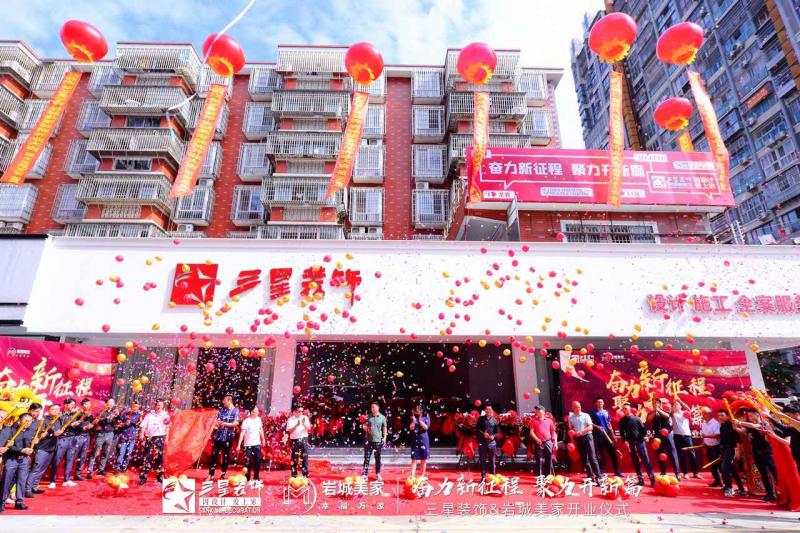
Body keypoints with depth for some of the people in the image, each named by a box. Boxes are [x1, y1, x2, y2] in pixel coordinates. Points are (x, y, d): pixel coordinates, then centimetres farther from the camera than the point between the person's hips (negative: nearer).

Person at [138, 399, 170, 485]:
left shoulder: (166, 416, 4)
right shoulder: (149, 415, 3)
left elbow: (167, 428, 8)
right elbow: (144, 426, 2)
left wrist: (166, 438, 3)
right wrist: (142, 434, -13)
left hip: (160, 438, 0)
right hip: (150, 437, 0)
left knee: (159, 457, 4)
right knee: (147, 457, -3)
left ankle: (160, 476, 13)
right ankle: (143, 477, 3)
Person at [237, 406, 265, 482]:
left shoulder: (259, 419, 3)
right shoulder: (246, 421, -13)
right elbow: (242, 433, -16)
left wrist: (263, 439, 18)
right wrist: (239, 445, -20)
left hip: (257, 444, 4)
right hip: (248, 444, -4)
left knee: (258, 460, 5)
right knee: (248, 462, 0)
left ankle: (256, 477, 19)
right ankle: (247, 478, 15)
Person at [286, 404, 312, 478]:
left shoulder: (305, 418, 5)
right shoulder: (291, 419, -2)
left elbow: (308, 428, -2)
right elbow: (290, 430, -11)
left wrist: (304, 424, -20)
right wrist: (297, 425, -23)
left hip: (304, 439, 2)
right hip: (295, 440, -2)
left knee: (305, 457, 4)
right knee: (294, 458, 2)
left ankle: (305, 474, 12)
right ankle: (294, 475, 12)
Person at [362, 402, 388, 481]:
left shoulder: (382, 417, 0)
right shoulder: (368, 416, 3)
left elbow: (385, 428, 6)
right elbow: (364, 426, 10)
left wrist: (384, 437, -1)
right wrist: (365, 427, -13)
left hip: (378, 440, 0)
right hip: (368, 440, 0)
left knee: (378, 458, 11)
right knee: (367, 457, 0)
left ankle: (378, 474, 24)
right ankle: (365, 474, 4)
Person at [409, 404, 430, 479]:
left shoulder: (426, 417, 1)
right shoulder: (413, 417, 3)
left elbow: (426, 427, -10)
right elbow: (411, 428, -4)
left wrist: (420, 420, -19)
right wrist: (414, 420, -18)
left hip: (423, 439, 0)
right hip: (415, 439, 0)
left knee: (424, 459, 7)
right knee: (414, 458, -4)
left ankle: (422, 476, 19)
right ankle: (412, 476, -6)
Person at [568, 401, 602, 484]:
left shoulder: (585, 415, -2)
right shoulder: (570, 418, 6)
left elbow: (590, 427, -8)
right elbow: (571, 429, 12)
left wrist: (582, 431, -21)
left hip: (587, 436, -4)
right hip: (578, 439, 4)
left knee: (592, 457, -9)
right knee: (584, 458, 8)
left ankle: (598, 476, -8)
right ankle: (590, 476, 19)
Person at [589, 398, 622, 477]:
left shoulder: (606, 412, 14)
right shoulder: (593, 412, 0)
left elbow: (609, 424, 16)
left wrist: (612, 434, 12)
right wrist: (598, 427, -19)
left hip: (607, 434, 4)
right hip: (598, 435, -4)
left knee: (612, 452, 4)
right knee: (599, 453, 0)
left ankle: (616, 470, 15)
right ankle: (600, 471, 8)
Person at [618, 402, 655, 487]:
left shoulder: (636, 418, 3)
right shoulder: (622, 421, 6)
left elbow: (643, 428, 1)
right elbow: (622, 432, 4)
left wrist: (645, 436, -14)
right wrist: (625, 441, -8)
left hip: (640, 441, -2)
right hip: (631, 443, 2)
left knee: (646, 460, -5)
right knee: (635, 462, 5)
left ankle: (652, 478, -1)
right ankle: (640, 479, 12)